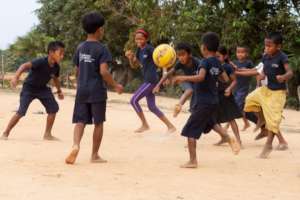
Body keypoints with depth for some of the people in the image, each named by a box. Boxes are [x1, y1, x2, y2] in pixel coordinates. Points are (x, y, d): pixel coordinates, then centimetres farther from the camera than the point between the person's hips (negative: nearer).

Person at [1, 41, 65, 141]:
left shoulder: (56, 67, -10)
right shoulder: (41, 62, -31)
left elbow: (55, 78, 13)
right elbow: (25, 65, -45)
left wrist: (59, 91, 22)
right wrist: (16, 77, -60)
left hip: (42, 88, 7)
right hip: (29, 88, -6)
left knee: (53, 108, -2)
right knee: (21, 111, -15)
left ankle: (47, 134, 12)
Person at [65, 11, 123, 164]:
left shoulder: (80, 47, 9)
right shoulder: (101, 49, -9)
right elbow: (103, 71, -18)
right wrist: (115, 85, -7)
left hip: (82, 91, 4)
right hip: (97, 91, -4)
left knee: (80, 121, 4)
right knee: (98, 123, 8)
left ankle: (76, 145, -23)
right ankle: (95, 155, 13)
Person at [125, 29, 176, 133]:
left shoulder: (149, 48, -12)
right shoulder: (139, 50, 13)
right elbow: (134, 65, 18)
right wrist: (130, 57, -1)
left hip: (151, 80, -9)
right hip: (148, 81, 9)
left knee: (134, 100, -8)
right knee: (152, 107, 11)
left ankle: (145, 125, 3)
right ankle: (170, 126, 14)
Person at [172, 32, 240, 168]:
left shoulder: (205, 62, -16)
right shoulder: (217, 63, 8)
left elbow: (200, 77, -34)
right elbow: (225, 78, 18)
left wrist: (183, 78, -27)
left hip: (203, 102, -9)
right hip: (213, 101, 9)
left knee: (190, 131, -3)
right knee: (211, 122, 35)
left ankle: (193, 161, -4)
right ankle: (229, 139, 20)